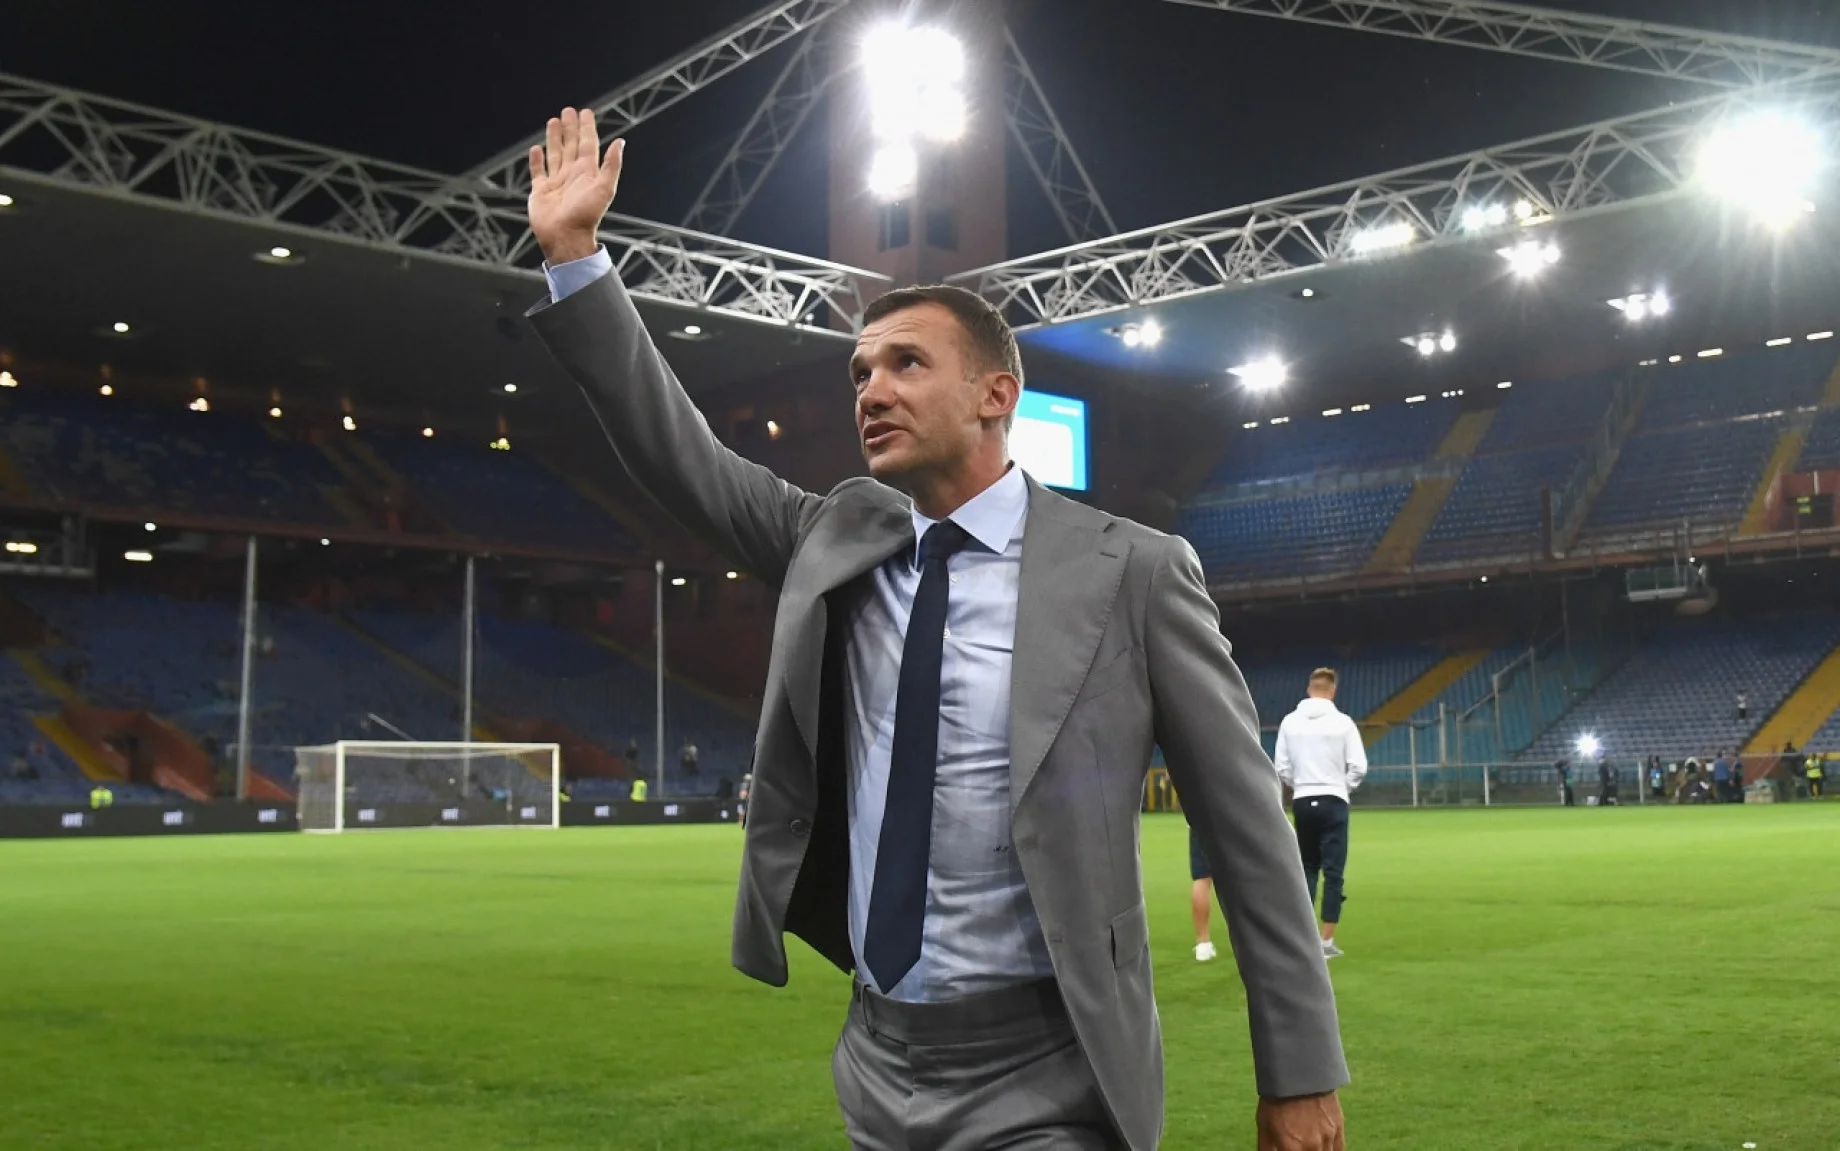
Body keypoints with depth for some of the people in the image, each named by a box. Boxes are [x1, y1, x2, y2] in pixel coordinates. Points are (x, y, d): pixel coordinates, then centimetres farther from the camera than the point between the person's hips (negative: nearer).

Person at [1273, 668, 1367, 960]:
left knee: (1307, 868, 16)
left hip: (1302, 802, 3)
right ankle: (1326, 942, -1)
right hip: (1333, 802, -3)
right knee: (1333, 872, 1)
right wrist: (1343, 788, 9)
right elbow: (1358, 766, -8)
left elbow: (1282, 767, 1)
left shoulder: (1290, 721, 1)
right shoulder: (1342, 722, -6)